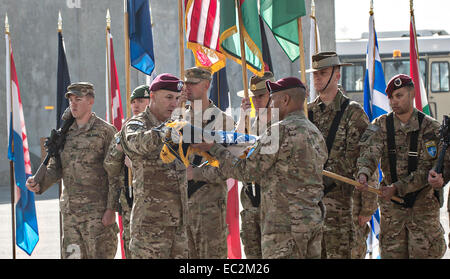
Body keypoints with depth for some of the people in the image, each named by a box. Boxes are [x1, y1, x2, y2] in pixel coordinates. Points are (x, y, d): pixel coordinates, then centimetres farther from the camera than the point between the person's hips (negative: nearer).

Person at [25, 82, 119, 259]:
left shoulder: (106, 131, -5)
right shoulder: (64, 133, 13)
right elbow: (56, 167, 13)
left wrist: (111, 209, -14)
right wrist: (39, 183, -9)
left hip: (97, 211, -6)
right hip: (70, 211, 6)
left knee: (99, 254, -4)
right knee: (72, 254, 7)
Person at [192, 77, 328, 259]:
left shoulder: (281, 131, -12)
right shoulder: (316, 134, 15)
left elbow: (247, 172, -7)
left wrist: (214, 149, 4)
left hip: (285, 224, -9)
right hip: (314, 218, 9)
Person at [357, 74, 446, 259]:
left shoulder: (431, 128, -4)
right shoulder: (381, 125, 4)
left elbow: (427, 170, -10)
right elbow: (370, 152, -15)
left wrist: (397, 187, -20)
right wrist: (363, 172, -37)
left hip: (423, 204, -2)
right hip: (391, 206, 3)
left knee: (423, 253, -4)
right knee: (391, 253, 4)